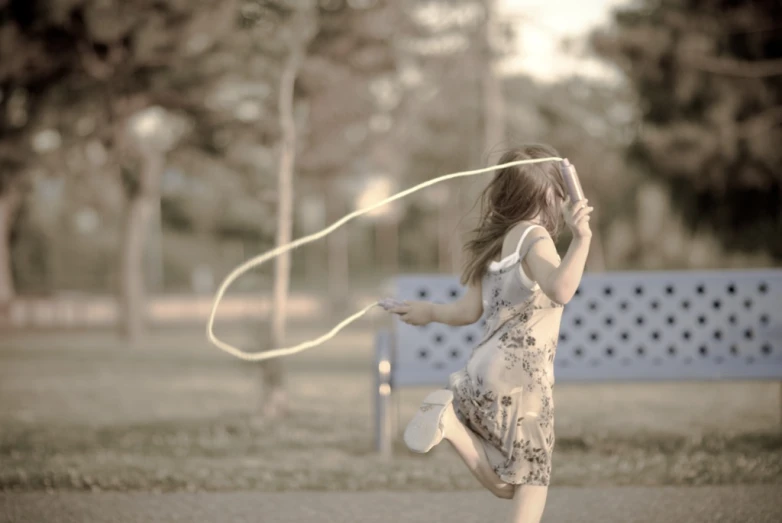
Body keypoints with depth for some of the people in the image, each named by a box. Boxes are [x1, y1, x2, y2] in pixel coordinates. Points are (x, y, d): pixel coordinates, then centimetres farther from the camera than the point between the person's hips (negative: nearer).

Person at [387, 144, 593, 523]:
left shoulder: (493, 243, 14)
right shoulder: (534, 239, -10)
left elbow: (469, 310, 11)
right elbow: (560, 290, -31)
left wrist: (429, 311, 29)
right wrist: (582, 238, -42)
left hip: (482, 373, 7)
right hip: (522, 377, -7)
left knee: (505, 484, 13)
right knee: (532, 476, 3)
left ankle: (451, 419, -9)